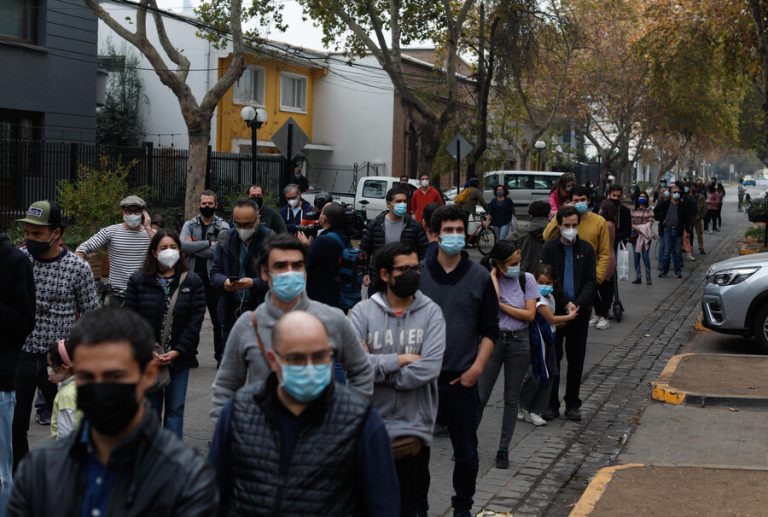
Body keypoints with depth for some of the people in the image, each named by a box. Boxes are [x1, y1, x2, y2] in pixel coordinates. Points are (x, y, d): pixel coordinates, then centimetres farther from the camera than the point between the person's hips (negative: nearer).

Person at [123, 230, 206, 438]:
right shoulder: (137, 281, 2)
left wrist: (177, 352, -12)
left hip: (179, 358, 0)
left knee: (175, 409, 5)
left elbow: (195, 321, -3)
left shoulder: (192, 282, 2)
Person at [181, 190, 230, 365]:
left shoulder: (223, 226, 1)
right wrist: (208, 243, -14)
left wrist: (194, 246, -12)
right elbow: (182, 245, -11)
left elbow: (219, 250, -16)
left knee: (218, 320, 4)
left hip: (213, 278, -2)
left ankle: (221, 355, 15)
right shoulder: (189, 224, 8)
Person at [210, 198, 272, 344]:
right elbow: (215, 272, 10)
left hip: (261, 313, -4)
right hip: (230, 313, 4)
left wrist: (254, 283, -23)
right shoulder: (225, 238, 7)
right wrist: (224, 282, -12)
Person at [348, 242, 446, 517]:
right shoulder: (362, 311, -2)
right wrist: (400, 359, -15)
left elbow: (429, 368, -15)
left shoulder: (431, 312, -2)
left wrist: (376, 367, -13)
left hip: (414, 429, 0)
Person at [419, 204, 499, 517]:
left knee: (466, 453, 9)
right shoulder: (418, 273, -1)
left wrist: (477, 368, -7)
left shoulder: (480, 278, 0)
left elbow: (489, 330, 3)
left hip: (462, 380, 0)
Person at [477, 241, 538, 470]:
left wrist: (503, 306, -12)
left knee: (512, 399, 8)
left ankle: (503, 449, 19)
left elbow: (530, 314, -6)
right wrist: (494, 276, -16)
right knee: (480, 397, -1)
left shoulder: (526, 279, -2)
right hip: (493, 340, -1)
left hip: (518, 342, 2)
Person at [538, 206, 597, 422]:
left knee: (576, 361, 8)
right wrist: (565, 304, -14)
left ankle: (572, 404, 18)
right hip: (554, 311, -2)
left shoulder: (586, 249, 3)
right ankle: (551, 404, 12)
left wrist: (578, 303, -15)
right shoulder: (549, 248, -3)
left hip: (580, 313, 2)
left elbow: (591, 281, -1)